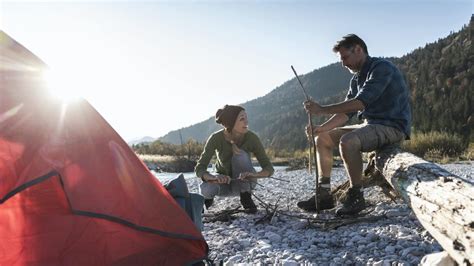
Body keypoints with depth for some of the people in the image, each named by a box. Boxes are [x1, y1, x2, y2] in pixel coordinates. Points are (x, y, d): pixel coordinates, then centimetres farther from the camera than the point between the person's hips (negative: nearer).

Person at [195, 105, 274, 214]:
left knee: (240, 154, -31)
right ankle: (207, 199, 4)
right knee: (205, 188, -34)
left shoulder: (251, 138, -23)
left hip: (243, 182, 0)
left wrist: (255, 174, -45)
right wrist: (214, 177, -48)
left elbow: (269, 168, -22)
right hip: (223, 180, 1)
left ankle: (246, 198, -15)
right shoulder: (216, 138, -24)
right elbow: (199, 168, -25)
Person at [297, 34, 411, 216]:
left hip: (392, 127, -9)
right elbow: (346, 112, 10)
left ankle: (356, 196, -19)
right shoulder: (356, 79, 14)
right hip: (369, 125, 9)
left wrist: (322, 109, -27)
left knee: (347, 141, -35)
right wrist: (322, 127, -6)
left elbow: (360, 103, -27)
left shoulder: (381, 68, -14)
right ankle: (324, 194, 1)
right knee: (322, 138, 4)